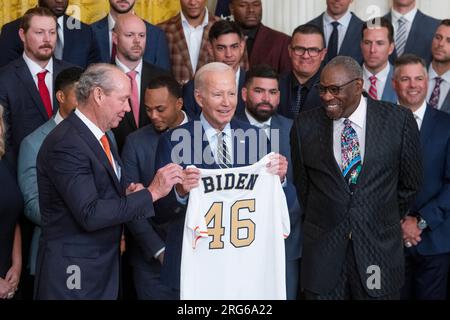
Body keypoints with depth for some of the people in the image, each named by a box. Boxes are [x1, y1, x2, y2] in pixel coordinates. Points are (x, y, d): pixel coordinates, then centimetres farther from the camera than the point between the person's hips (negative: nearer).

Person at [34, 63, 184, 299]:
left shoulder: (99, 136, 10)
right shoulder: (65, 144, -19)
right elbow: (89, 214, -24)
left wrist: (126, 194, -3)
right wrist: (151, 192, -21)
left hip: (103, 267, 9)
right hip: (74, 272, -9)